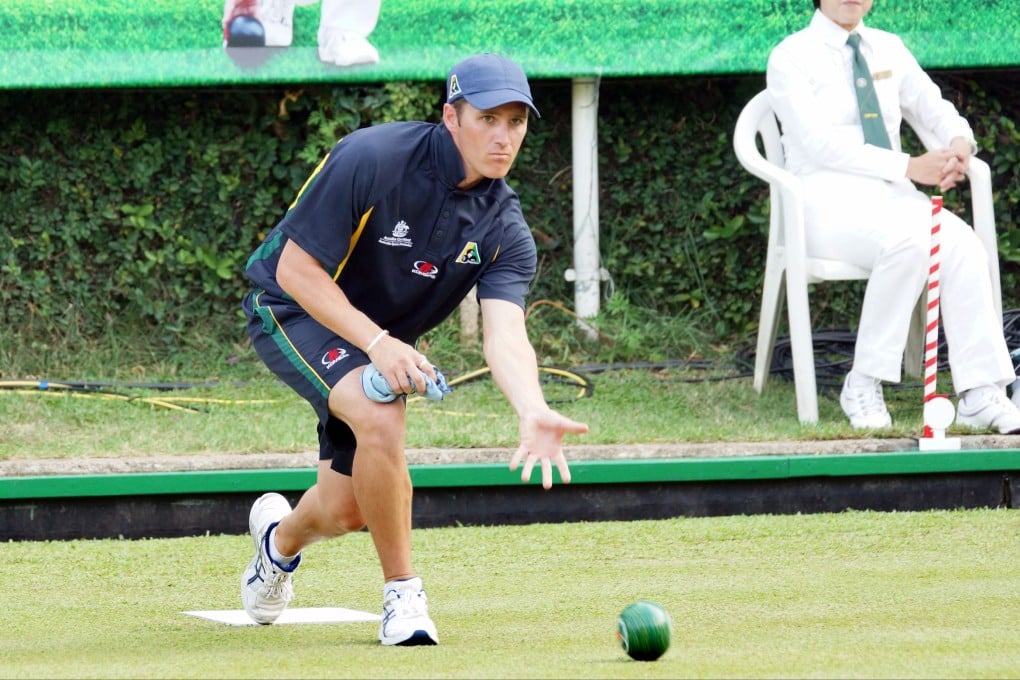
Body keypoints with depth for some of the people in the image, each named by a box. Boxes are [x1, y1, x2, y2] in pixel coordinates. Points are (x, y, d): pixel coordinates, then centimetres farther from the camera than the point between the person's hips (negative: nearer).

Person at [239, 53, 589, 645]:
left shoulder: (505, 231, -15)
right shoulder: (372, 160, -29)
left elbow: (504, 332, -29)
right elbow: (296, 269, -25)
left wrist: (532, 411, -50)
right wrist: (378, 343, -35)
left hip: (385, 341, 6)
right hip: (294, 310, -6)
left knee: (347, 511, 11)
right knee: (381, 417, -33)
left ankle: (282, 535, 49)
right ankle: (402, 592, -17)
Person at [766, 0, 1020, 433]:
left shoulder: (888, 49, 16)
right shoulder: (790, 57, -2)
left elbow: (934, 107, 16)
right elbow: (820, 143, -14)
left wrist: (959, 142, -10)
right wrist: (908, 167, -23)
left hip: (892, 195, 5)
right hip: (827, 199, -5)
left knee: (961, 243, -28)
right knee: (910, 239, -36)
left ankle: (981, 397, -32)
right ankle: (864, 385, -25)